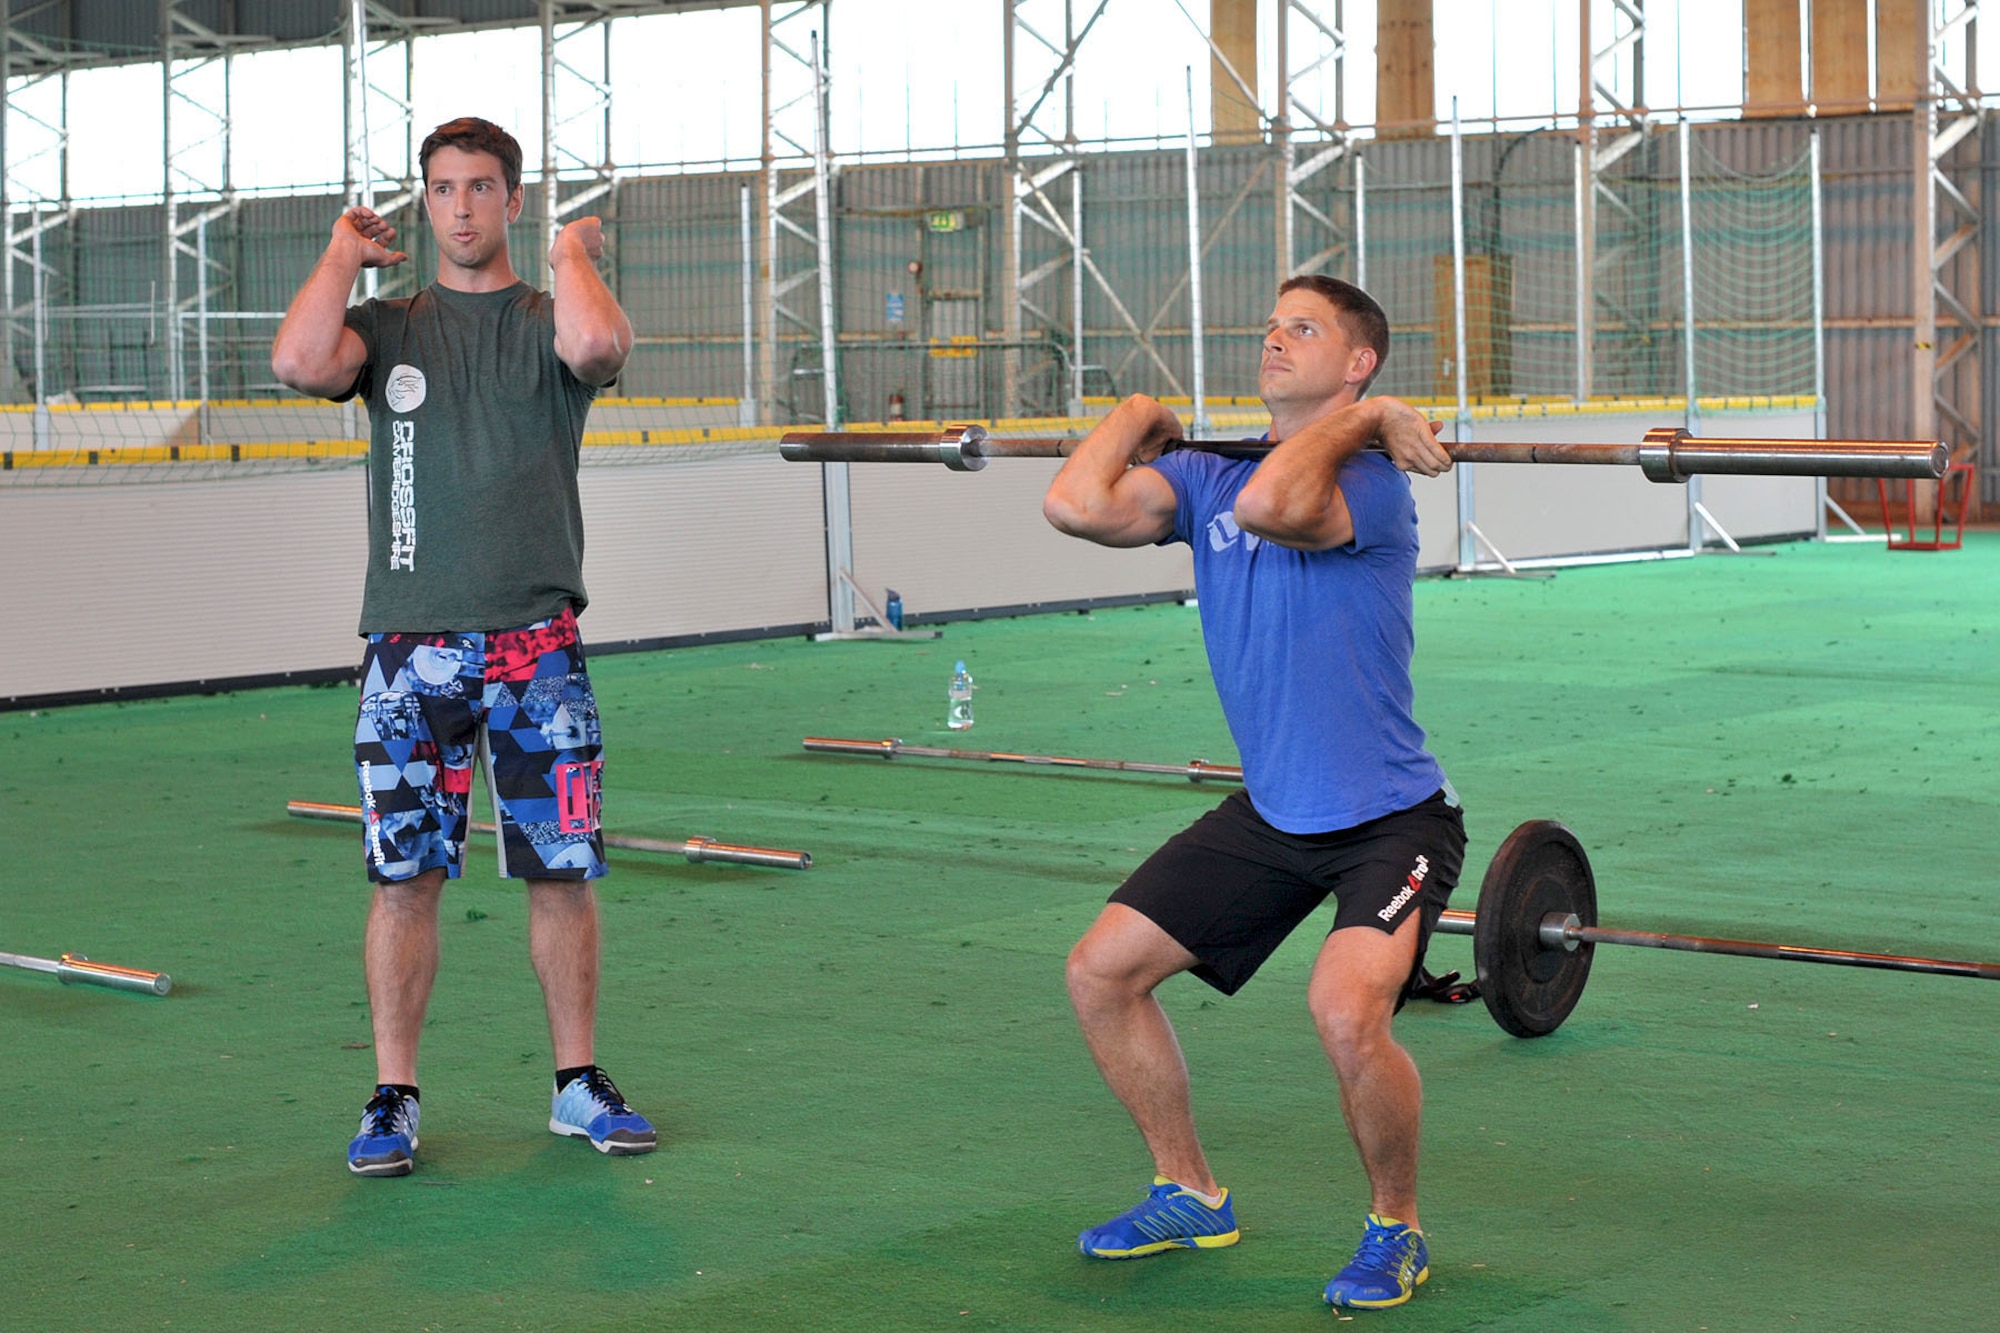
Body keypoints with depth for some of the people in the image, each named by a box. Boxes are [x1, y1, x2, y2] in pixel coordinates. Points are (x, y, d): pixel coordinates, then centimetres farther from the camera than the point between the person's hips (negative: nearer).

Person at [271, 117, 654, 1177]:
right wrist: (344, 254, 2)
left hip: (537, 642, 0)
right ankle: (392, 1100, 10)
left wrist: (571, 253, -2)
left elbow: (597, 344, -20)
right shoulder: (387, 326, 10)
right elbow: (299, 362, -13)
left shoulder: (547, 322, 6)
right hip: (410, 644, 0)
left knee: (562, 873, 4)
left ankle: (578, 1086, 17)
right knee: (405, 877, 0)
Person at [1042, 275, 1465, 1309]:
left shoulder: (1369, 484, -18)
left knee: (1345, 1011, -31)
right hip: (1273, 810, 8)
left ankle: (1396, 1231, -3)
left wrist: (1361, 416, -27)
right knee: (1101, 972, 5)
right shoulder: (1206, 478, 2)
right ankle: (1189, 1196, 23)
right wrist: (1137, 417, -1)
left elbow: (1270, 505, -41)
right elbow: (1076, 505, -14)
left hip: (1389, 817, -7)